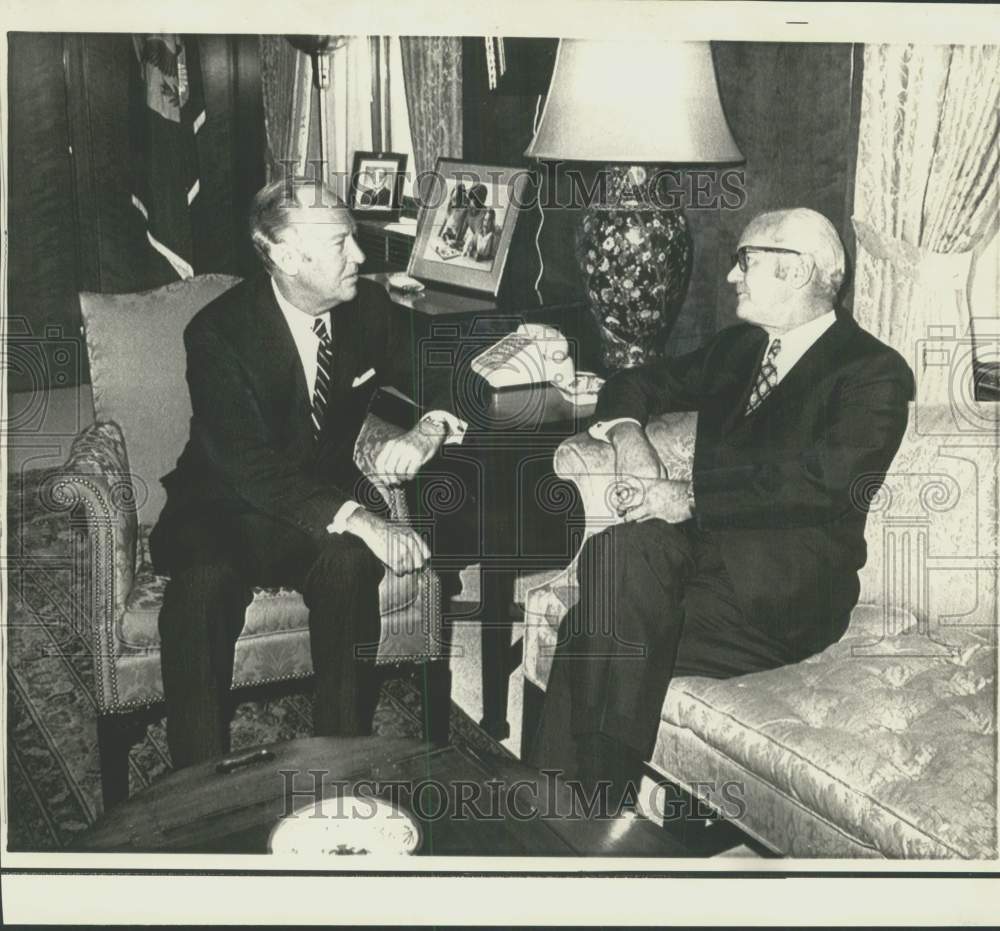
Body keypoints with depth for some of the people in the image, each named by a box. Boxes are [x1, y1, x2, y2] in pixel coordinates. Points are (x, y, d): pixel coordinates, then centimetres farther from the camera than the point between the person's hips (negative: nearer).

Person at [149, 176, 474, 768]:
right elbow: (251, 467, -27)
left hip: (326, 493, 3)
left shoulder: (369, 308, -3)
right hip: (226, 511, -2)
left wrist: (430, 431, -20)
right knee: (204, 580, -34)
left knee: (347, 560, -32)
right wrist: (357, 520, -39)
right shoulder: (219, 332, -18)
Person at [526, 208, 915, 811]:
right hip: (707, 541, 6)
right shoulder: (739, 348, 18)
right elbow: (639, 382, 25)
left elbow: (828, 482, -20)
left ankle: (602, 805, -16)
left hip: (790, 588, -6)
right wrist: (627, 432, 1)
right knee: (623, 552, -28)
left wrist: (691, 500, -22)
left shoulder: (875, 373, -5)